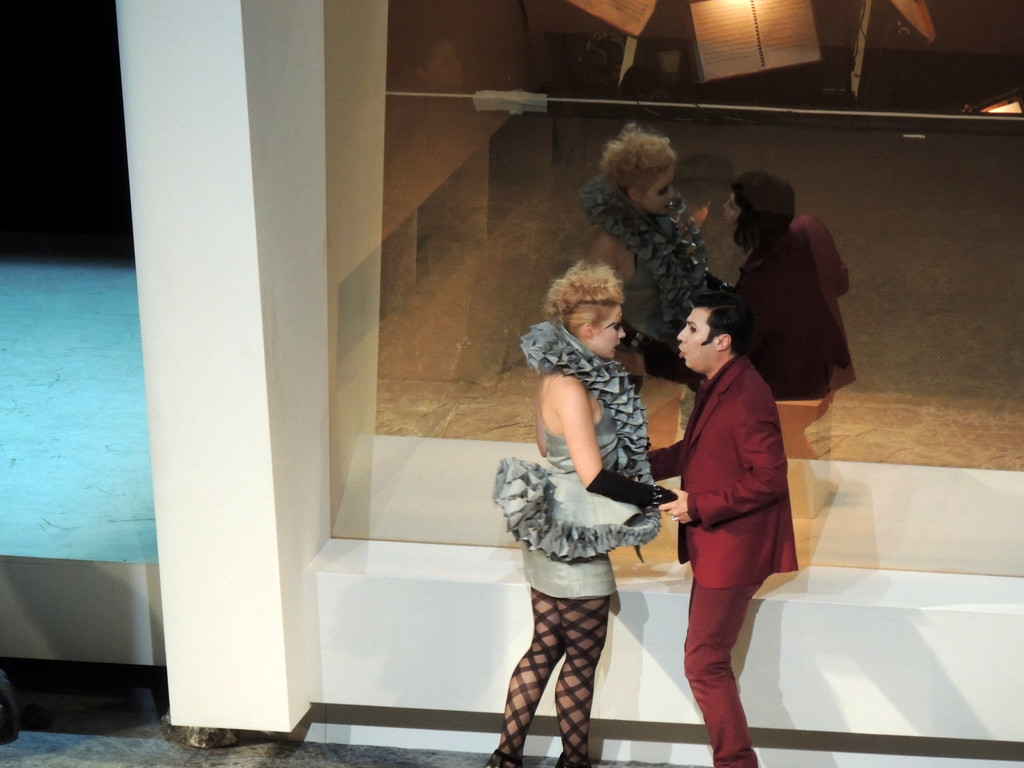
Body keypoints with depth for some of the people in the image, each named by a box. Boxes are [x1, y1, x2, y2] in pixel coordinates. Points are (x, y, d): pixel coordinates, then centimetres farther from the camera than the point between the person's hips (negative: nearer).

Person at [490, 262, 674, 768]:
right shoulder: (572, 388, -23)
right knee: (582, 660, 6)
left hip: (547, 533, 9)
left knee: (544, 650, 18)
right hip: (572, 543, -9)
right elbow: (595, 476, -26)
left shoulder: (553, 375, 6)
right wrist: (660, 497, -18)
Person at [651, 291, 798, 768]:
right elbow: (693, 450, 19)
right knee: (708, 658, 17)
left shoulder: (746, 396, -23)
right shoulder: (716, 386, 8)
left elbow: (769, 478, -25)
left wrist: (698, 507, -23)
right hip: (715, 545, 10)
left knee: (704, 662, -4)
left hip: (733, 550, -10)